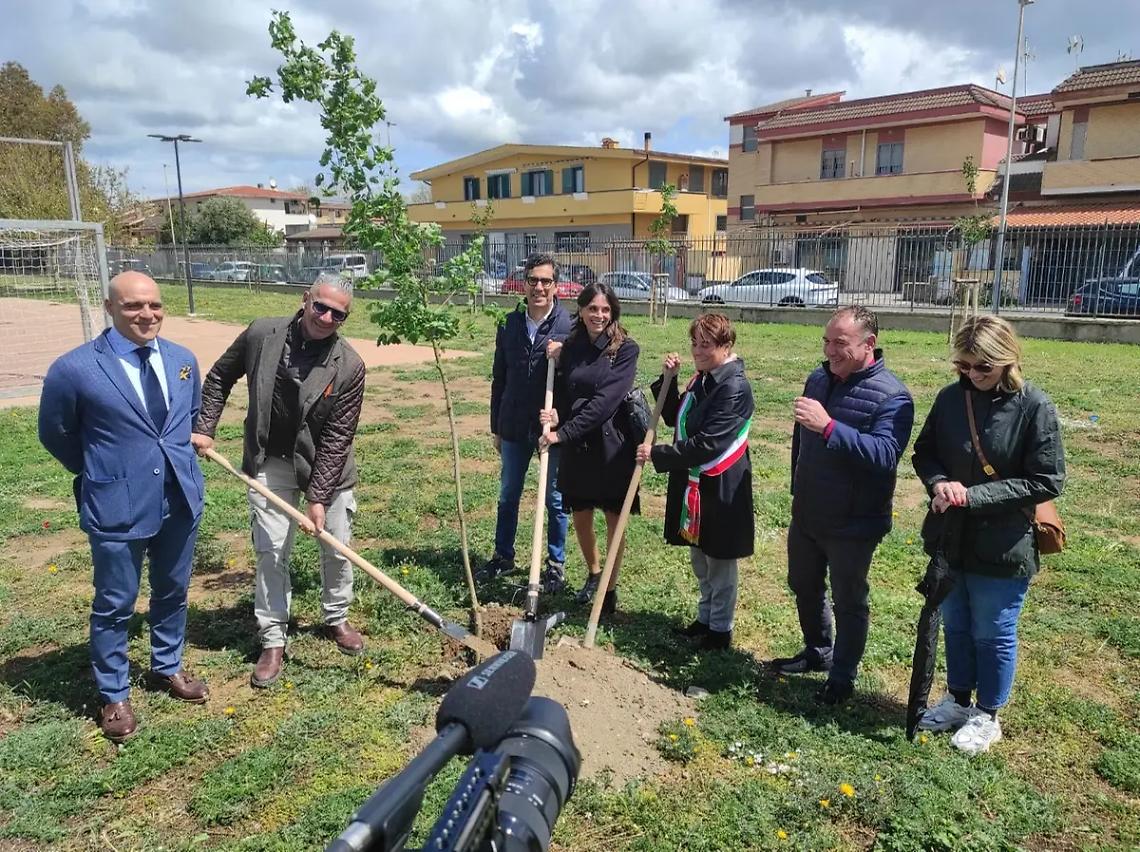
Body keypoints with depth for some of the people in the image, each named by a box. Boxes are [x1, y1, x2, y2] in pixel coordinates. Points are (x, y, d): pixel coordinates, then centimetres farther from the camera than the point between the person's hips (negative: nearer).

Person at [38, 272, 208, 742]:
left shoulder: (183, 360, -1)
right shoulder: (74, 369, -15)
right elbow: (55, 434, 0)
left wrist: (175, 459, 12)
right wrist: (100, 473, 6)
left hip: (180, 500, 5)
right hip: (117, 508, -4)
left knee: (172, 593, 20)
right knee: (114, 606, 10)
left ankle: (167, 667, 43)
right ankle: (114, 696, 30)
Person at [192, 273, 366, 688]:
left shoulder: (349, 366, -19)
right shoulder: (261, 334, -12)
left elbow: (337, 438, -19)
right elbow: (219, 377, 6)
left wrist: (317, 498, -20)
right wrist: (203, 428, -1)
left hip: (326, 466, -1)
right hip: (271, 463, 1)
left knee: (337, 548, 10)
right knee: (271, 551, 1)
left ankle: (336, 619, 35)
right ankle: (273, 641, 15)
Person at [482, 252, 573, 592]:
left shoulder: (570, 326, -9)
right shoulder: (510, 325, 3)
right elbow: (499, 379, 9)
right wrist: (496, 427, 10)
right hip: (514, 426, 4)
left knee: (555, 499, 10)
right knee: (508, 496, 16)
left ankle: (556, 563, 25)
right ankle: (503, 556, 33)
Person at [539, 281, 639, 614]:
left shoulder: (625, 349, -10)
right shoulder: (570, 347, 3)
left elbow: (605, 400, -19)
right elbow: (563, 395, 9)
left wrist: (564, 432, -22)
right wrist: (556, 415, -13)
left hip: (613, 445, -4)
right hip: (577, 446, 4)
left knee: (614, 518, 8)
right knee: (580, 516, 15)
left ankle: (610, 589, 23)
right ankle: (593, 574, 40)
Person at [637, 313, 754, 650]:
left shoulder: (734, 388, -21)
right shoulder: (702, 380, 7)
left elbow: (707, 444, -26)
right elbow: (675, 418, 15)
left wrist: (657, 453, -20)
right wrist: (668, 380, 1)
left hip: (720, 488, -8)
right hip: (693, 483, 9)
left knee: (719, 563, 8)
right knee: (699, 557, 20)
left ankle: (721, 628, 24)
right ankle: (705, 618, 36)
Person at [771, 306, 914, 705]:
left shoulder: (891, 395, -19)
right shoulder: (818, 379, 4)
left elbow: (885, 455, -34)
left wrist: (829, 426, -41)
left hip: (852, 524, -7)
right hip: (806, 515, 7)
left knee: (848, 602, 9)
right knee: (804, 586, 21)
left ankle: (842, 678, 28)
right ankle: (817, 651, 44)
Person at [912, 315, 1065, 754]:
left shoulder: (1034, 406, -15)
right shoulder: (950, 397, -3)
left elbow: (1047, 481, -15)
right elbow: (923, 452, 7)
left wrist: (974, 496, -21)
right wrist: (939, 483, -15)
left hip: (1003, 547, -4)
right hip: (950, 536, 4)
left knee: (993, 632, 12)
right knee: (954, 624, 19)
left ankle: (987, 715, 33)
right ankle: (958, 700, 40)